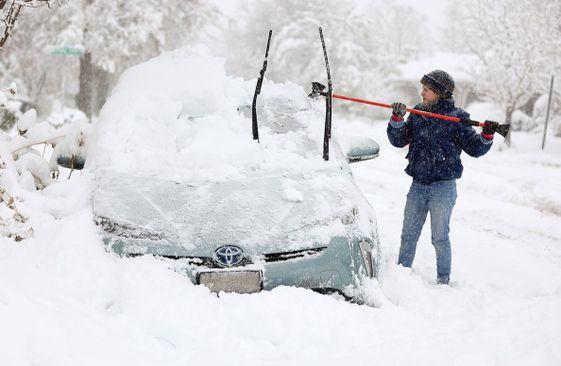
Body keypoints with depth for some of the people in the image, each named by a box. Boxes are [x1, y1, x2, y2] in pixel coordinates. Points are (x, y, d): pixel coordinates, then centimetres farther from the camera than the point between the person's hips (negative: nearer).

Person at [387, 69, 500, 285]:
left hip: (442, 187, -5)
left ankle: (443, 280, 13)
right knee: (408, 235, 12)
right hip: (418, 185, 5)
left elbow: (474, 149, -2)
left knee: (440, 237, 1)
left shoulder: (456, 118, -5)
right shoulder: (417, 114, 7)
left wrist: (487, 136, -19)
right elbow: (398, 141, 4)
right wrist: (397, 119, -10)